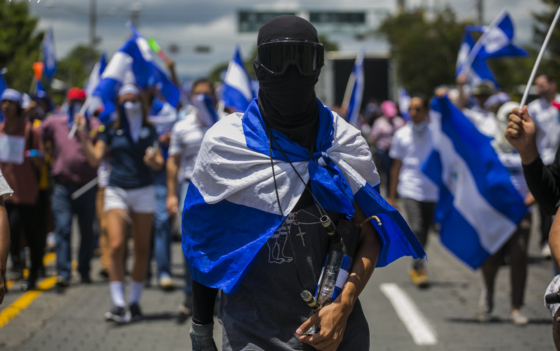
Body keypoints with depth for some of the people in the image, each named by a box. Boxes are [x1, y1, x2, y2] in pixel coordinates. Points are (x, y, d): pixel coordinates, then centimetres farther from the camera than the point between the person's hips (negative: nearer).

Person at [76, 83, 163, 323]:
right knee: (116, 246, -14)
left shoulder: (149, 131, 8)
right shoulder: (111, 131, 5)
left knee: (142, 249, 3)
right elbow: (95, 159, -2)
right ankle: (118, 304, -12)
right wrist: (83, 135, -12)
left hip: (143, 192, 2)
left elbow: (159, 164, 4)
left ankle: (135, 301, 14)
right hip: (116, 192, -2)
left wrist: (153, 160, -18)